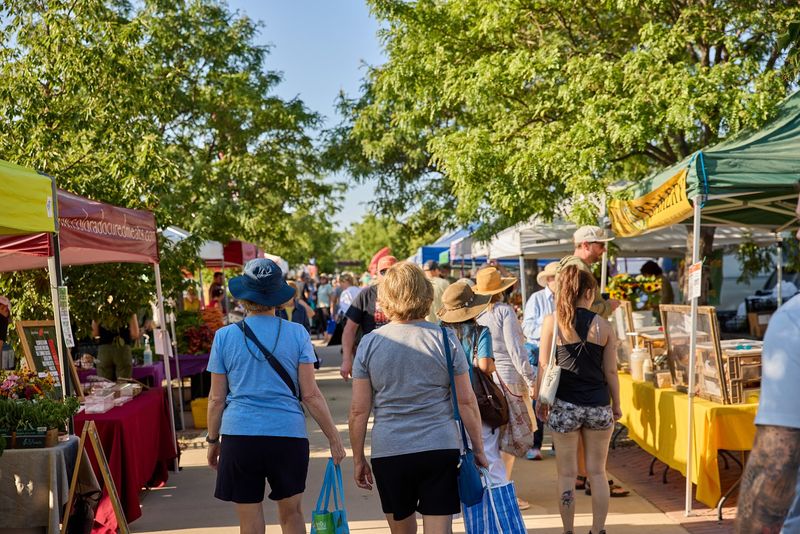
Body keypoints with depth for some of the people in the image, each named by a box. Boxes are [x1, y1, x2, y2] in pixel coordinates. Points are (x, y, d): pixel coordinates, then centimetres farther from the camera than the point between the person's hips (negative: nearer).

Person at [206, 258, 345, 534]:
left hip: (239, 436, 0)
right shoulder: (296, 333, -2)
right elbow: (310, 394, -4)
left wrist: (213, 440, 15)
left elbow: (217, 398, 3)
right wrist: (334, 438, 4)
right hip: (288, 434, 0)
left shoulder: (224, 336, -1)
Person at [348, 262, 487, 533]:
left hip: (388, 452, 1)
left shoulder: (369, 343, -2)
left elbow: (358, 410, -2)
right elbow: (466, 401, -1)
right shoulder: (445, 338, -3)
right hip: (441, 449, -1)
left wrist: (358, 459, 9)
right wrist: (478, 448, 10)